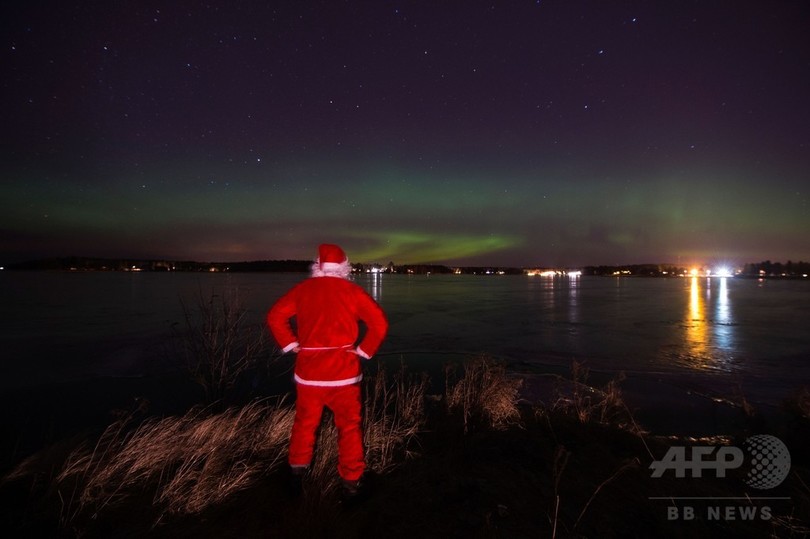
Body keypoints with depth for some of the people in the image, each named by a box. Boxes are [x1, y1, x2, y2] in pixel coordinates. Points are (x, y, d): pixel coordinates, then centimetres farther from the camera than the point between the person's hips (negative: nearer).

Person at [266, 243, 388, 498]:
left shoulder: (302, 289, 3)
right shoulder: (352, 291, -3)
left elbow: (275, 316, 1)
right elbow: (380, 323, -9)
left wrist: (291, 345, 4)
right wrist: (364, 350, -1)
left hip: (309, 369, 2)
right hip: (344, 369, -2)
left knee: (305, 422, 21)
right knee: (349, 426, 9)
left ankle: (297, 469, 33)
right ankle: (351, 481, 14)